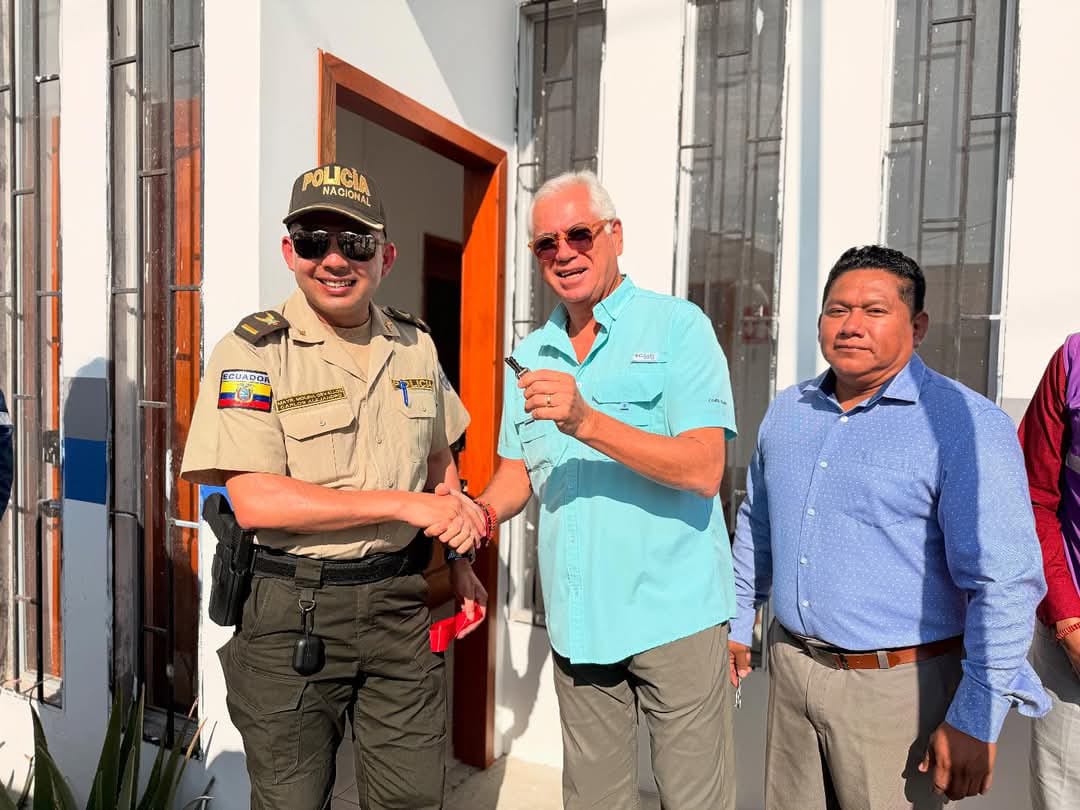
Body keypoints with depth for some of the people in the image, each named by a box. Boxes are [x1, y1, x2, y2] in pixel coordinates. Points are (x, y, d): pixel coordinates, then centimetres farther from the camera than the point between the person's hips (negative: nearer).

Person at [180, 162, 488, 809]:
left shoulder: (415, 345, 5)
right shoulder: (253, 352, -11)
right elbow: (255, 501, -19)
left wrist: (460, 561, 13)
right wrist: (403, 505, -19)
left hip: (400, 600, 4)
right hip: (292, 611, -3)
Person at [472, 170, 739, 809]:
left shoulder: (676, 326, -8)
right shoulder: (531, 355, 9)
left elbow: (704, 469, -17)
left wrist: (587, 422, -28)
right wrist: (481, 510, -8)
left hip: (673, 611, -4)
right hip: (576, 618, 5)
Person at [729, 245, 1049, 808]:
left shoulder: (965, 425, -14)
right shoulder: (786, 411, 5)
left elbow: (1004, 581, -16)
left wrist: (975, 719, -16)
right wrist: (737, 624, 16)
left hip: (898, 685, -5)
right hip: (789, 665, 6)